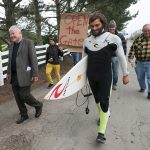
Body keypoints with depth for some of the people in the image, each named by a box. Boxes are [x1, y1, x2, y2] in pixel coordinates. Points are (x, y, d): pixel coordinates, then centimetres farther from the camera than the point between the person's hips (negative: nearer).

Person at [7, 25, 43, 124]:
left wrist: (35, 74, -15)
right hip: (14, 76, 7)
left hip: (24, 75, -7)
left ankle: (38, 105, 22)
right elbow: (10, 60, 19)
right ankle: (23, 115, 27)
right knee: (17, 96, 10)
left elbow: (33, 59, -11)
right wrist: (9, 72, 18)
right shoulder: (12, 44, 14)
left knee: (24, 95, -5)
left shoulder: (28, 43, -7)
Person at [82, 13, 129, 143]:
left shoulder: (113, 38, -10)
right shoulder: (87, 41, 2)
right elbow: (83, 59, 12)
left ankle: (102, 132, 2)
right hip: (91, 76, 5)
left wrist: (125, 74, 2)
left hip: (105, 76, -4)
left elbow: (121, 57, -2)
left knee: (104, 102, -6)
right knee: (97, 99, 18)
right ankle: (104, 115, 45)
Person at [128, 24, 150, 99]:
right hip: (140, 62, 2)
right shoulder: (138, 39, -5)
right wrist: (130, 57, -10)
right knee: (140, 77, 14)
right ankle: (142, 87, 39)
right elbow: (133, 48, -1)